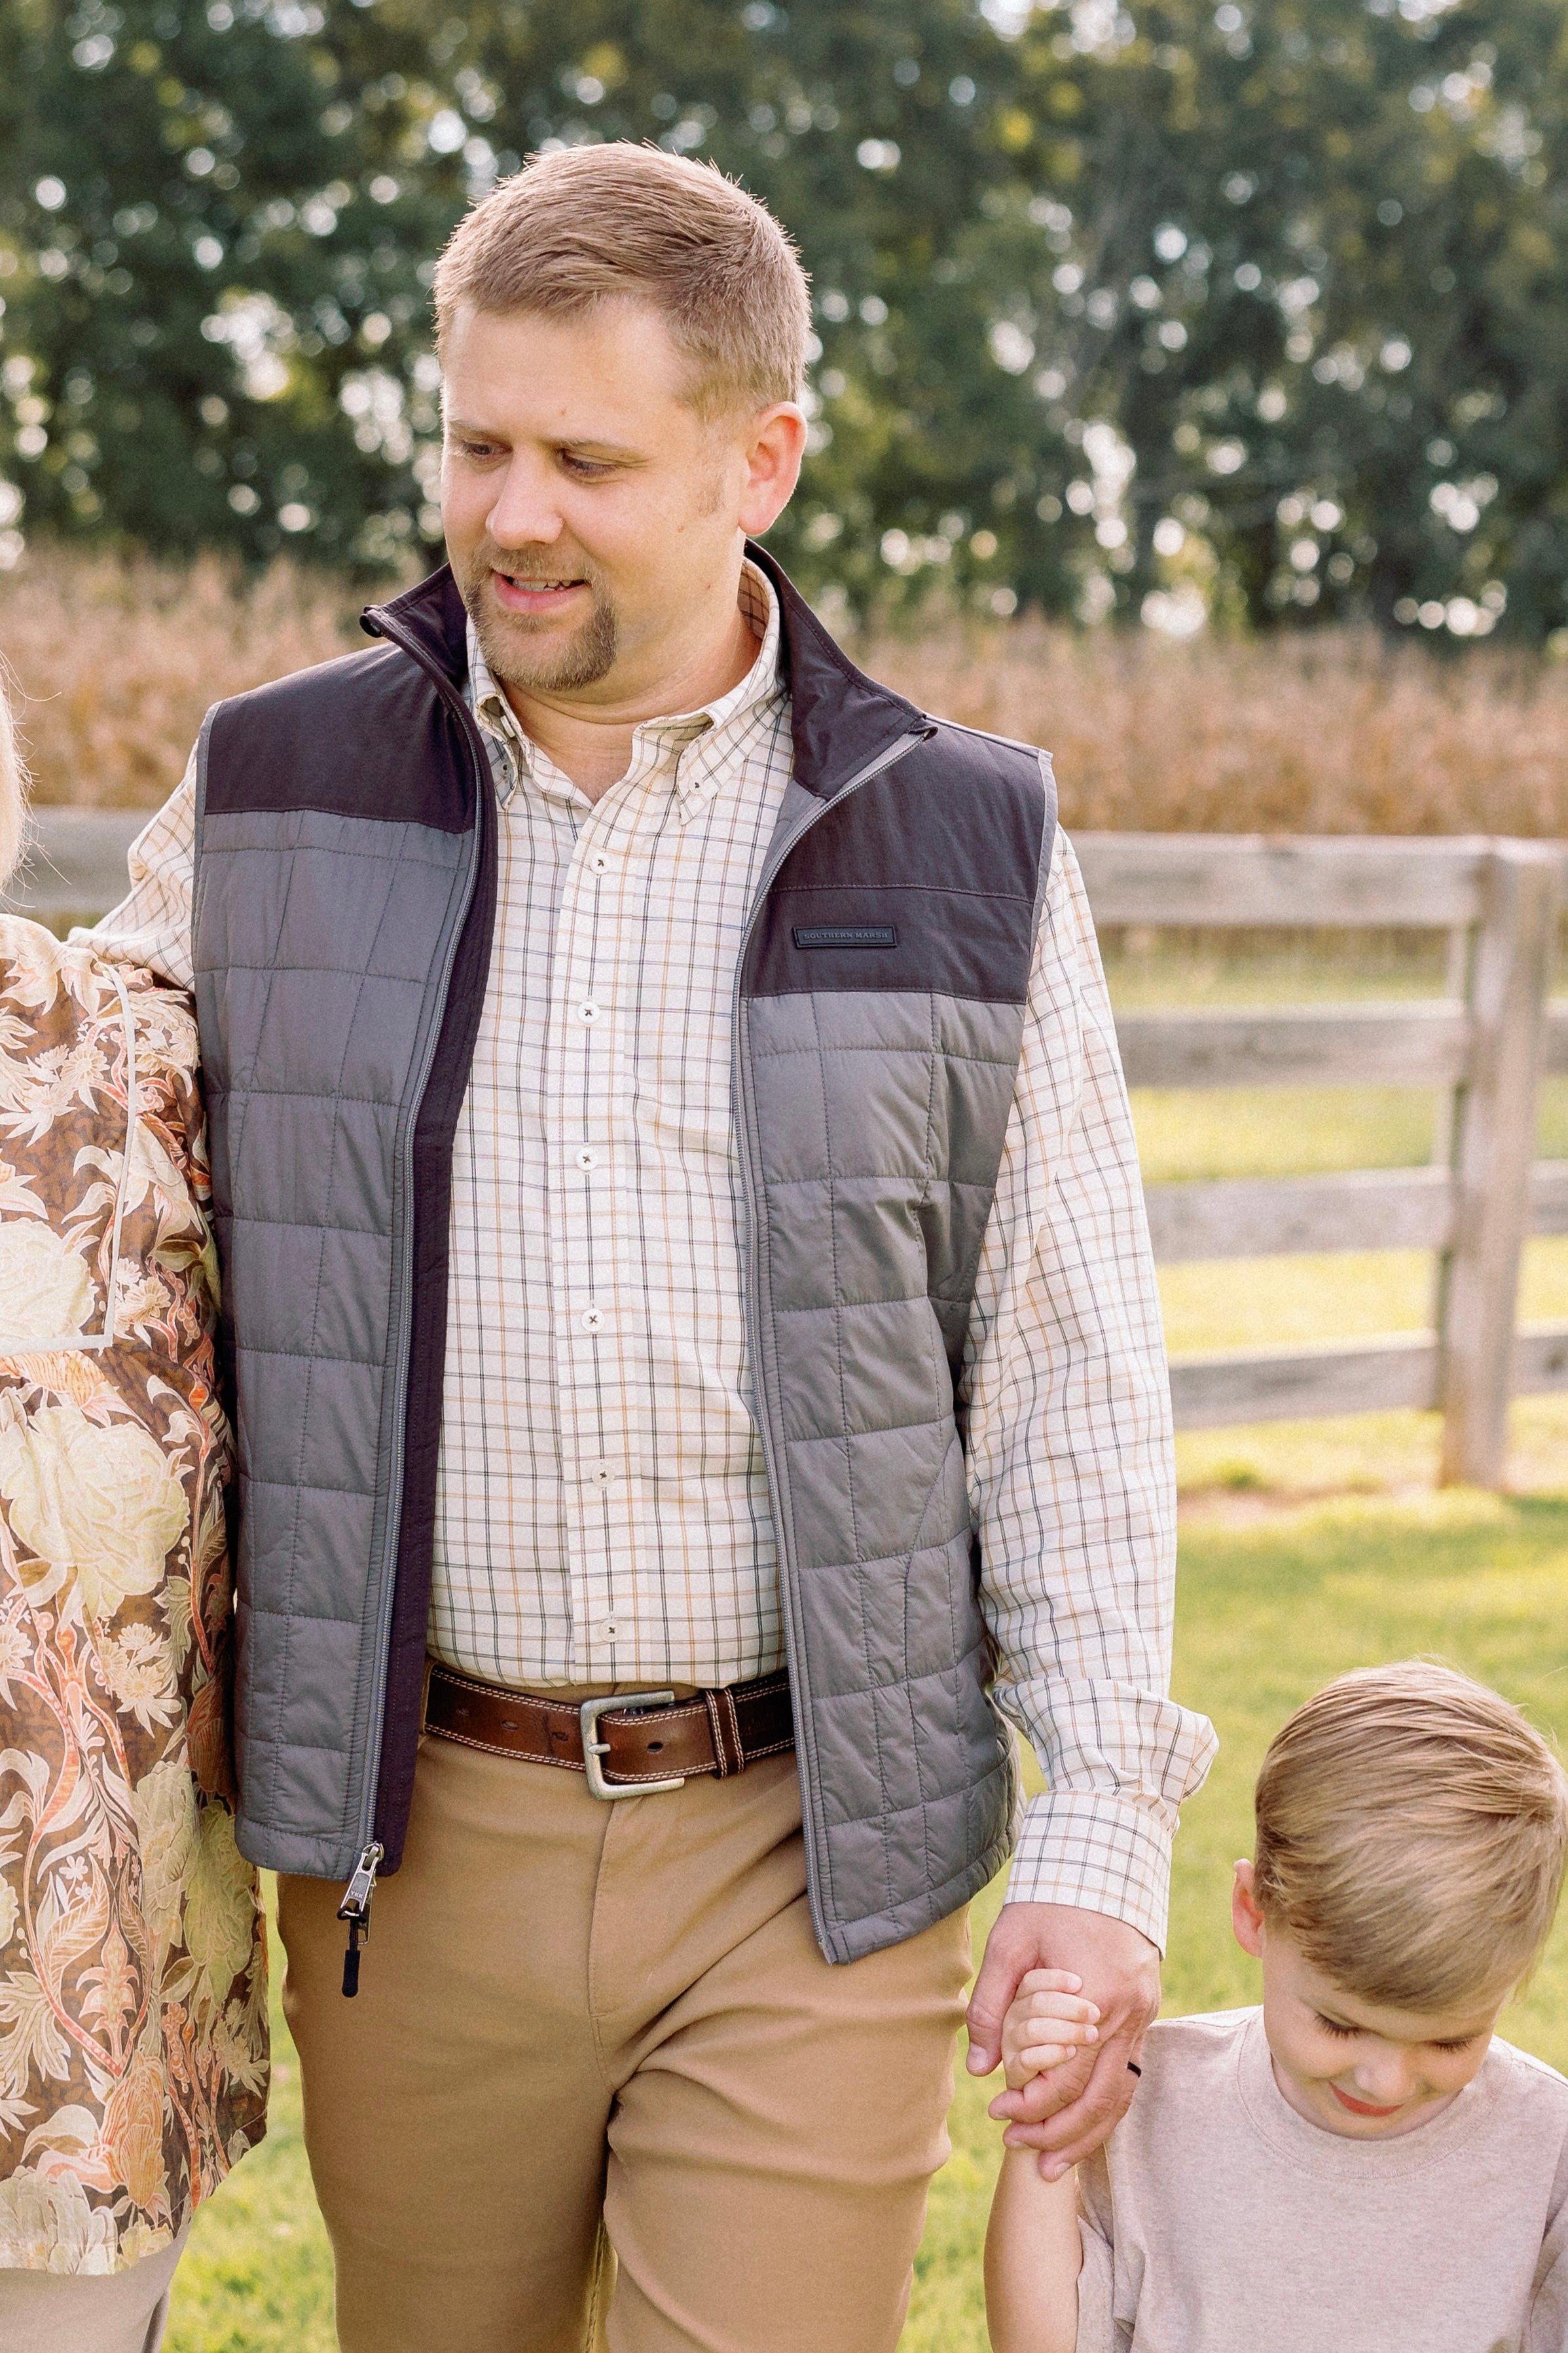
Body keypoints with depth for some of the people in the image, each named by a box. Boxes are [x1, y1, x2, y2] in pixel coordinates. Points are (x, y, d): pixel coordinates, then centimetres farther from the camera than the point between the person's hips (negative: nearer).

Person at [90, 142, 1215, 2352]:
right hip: (413, 1838, 2)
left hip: (812, 1844, -1)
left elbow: (1072, 1385, 2)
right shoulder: (266, 800, 3)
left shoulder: (960, 847, 0)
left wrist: (1100, 1837, -3)